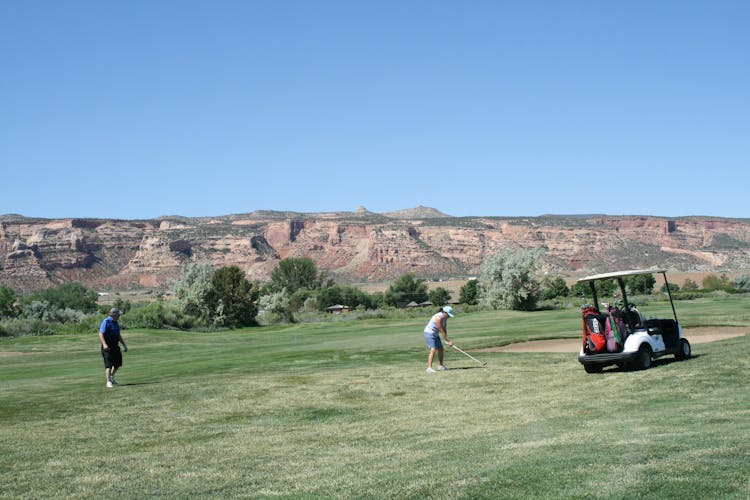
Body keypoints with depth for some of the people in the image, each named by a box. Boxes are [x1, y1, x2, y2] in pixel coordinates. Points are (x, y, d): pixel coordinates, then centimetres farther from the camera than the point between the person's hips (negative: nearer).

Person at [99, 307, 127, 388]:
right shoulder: (106, 322, -12)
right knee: (109, 364, -9)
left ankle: (112, 376, 35)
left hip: (115, 346, 8)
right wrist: (104, 344, -30)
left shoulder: (116, 323, 14)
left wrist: (124, 344, 20)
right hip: (107, 347, -8)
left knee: (118, 363, 13)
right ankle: (108, 382, -5)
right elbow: (101, 334, -19)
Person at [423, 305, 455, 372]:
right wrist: (448, 341, -20)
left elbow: (444, 329, 2)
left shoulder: (445, 317, 2)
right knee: (433, 350, -20)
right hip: (429, 333, -10)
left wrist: (446, 340, -10)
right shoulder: (439, 318, -27)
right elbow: (441, 331, -24)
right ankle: (429, 368, -24)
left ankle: (441, 366, 28)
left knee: (441, 349, 13)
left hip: (435, 334, 10)